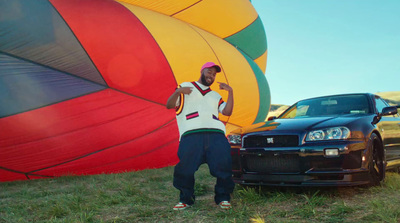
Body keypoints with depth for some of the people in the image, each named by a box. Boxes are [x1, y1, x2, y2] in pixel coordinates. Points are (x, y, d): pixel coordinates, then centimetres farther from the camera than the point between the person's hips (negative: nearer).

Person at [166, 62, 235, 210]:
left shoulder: (215, 96, 34)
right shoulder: (185, 87, 22)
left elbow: (227, 112, 19)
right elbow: (169, 105, 11)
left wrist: (230, 92, 10)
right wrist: (178, 92, -7)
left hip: (216, 133, 4)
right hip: (191, 134, -3)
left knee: (223, 165, -10)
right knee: (185, 167, -14)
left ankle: (223, 198, 6)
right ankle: (185, 199, 5)